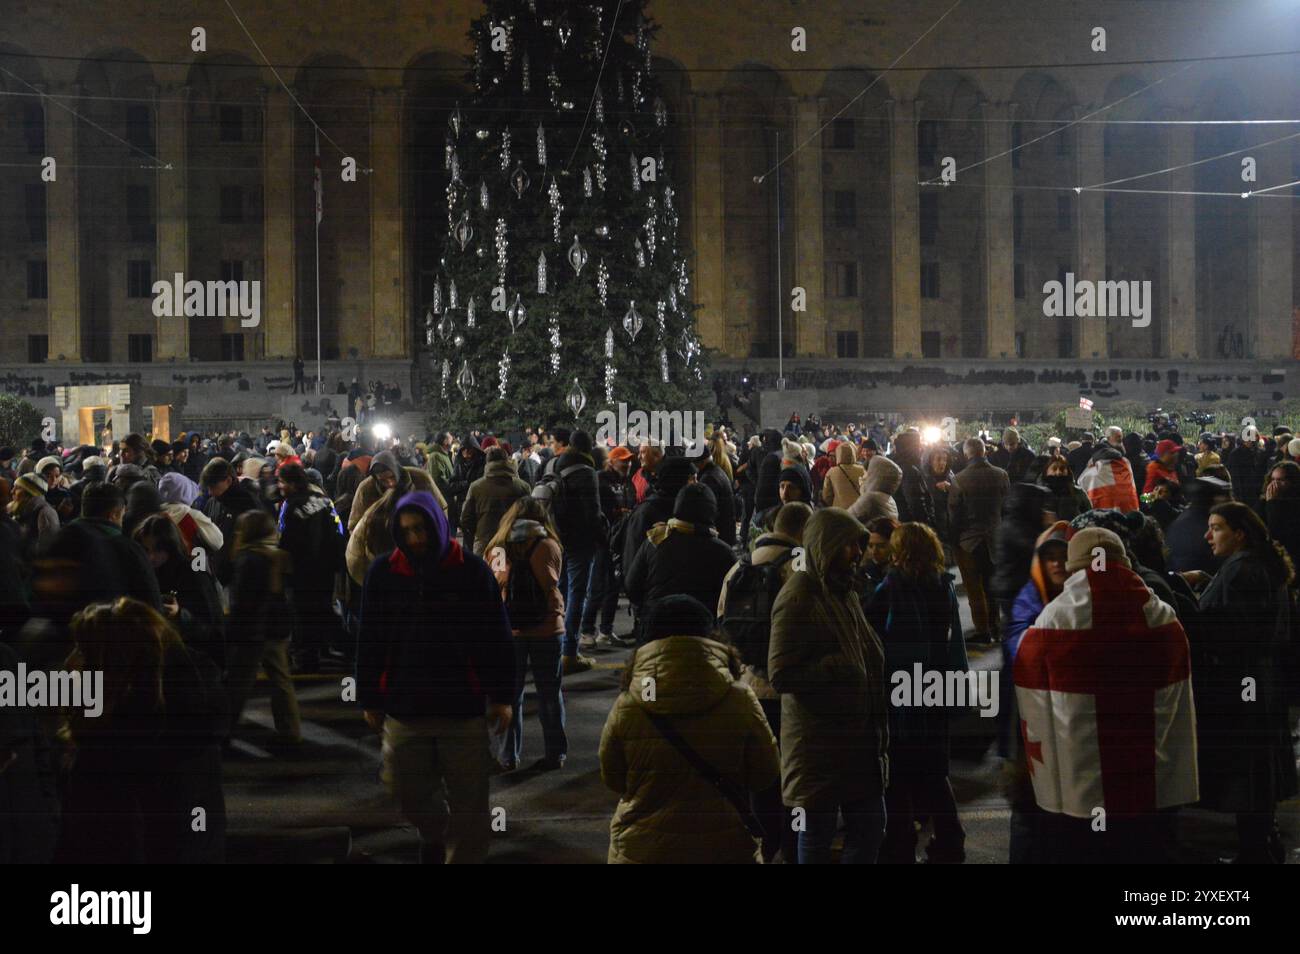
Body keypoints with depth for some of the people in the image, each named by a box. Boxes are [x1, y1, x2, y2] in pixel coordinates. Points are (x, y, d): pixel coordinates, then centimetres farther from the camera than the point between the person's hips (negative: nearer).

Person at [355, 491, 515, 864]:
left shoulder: (472, 570, -6)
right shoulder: (383, 572, -1)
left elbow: (498, 639, -2)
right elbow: (370, 642, 5)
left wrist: (502, 696, -2)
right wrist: (369, 699, 7)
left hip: (464, 707, -2)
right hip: (404, 707, 2)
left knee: (468, 802, 3)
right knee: (408, 791, 15)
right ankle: (433, 833, 45)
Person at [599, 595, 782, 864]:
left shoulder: (626, 708, -12)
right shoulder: (740, 702, -13)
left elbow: (612, 780, 2)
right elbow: (767, 779, -3)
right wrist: (774, 829, 14)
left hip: (642, 851, 0)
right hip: (725, 850, 0)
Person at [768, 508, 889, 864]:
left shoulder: (844, 592, 14)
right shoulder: (800, 596, -15)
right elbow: (781, 675, -21)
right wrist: (841, 668, -20)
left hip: (857, 740, 9)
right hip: (817, 744, -8)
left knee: (870, 826, 12)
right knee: (818, 835, 4)